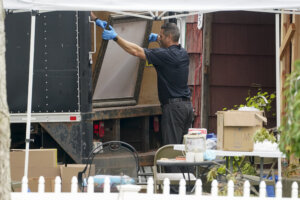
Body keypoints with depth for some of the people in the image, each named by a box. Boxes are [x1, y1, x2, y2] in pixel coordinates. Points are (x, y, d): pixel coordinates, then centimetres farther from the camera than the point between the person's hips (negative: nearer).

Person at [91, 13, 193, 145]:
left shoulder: (165, 55, -14)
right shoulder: (183, 54, 11)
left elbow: (136, 51, -15)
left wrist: (115, 37, -10)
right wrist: (158, 39, 40)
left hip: (173, 105, -9)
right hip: (187, 105, 9)